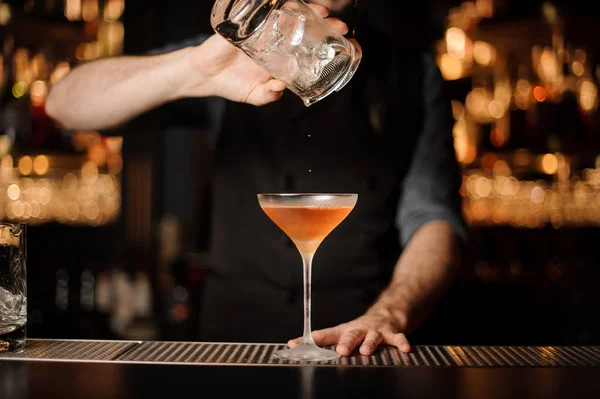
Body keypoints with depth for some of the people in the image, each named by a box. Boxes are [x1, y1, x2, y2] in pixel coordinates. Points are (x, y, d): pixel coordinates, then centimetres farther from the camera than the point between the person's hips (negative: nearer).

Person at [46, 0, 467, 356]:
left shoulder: (416, 76, 8)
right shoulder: (242, 53, 7)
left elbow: (435, 218, -3)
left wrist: (388, 315, -23)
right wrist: (194, 68, -22)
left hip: (360, 355, 0)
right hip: (233, 344, 0)